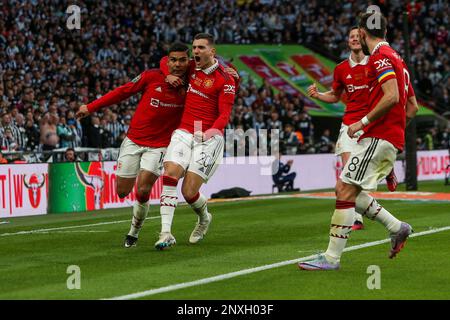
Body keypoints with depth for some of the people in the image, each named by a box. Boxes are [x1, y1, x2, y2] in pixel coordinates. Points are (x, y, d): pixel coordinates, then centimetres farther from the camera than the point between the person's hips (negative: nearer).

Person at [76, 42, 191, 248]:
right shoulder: (152, 77, -7)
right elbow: (123, 92, 1)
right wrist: (91, 107, 2)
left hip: (158, 146, -1)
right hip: (134, 140, 1)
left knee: (142, 192, -16)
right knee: (122, 192, 2)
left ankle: (134, 233, 8)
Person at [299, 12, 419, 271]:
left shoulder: (380, 57, -9)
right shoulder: (396, 59, 21)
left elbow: (391, 97, -23)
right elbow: (413, 107, 23)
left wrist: (363, 122, -17)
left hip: (378, 138, -10)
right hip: (393, 140, 10)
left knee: (345, 190, -10)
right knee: (346, 190, 12)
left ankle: (332, 258, -10)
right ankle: (396, 227, 12)